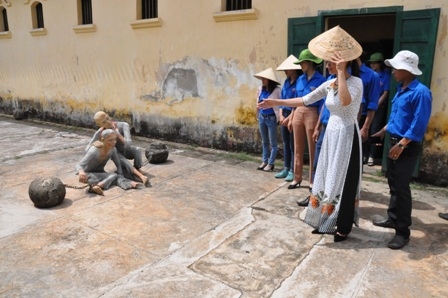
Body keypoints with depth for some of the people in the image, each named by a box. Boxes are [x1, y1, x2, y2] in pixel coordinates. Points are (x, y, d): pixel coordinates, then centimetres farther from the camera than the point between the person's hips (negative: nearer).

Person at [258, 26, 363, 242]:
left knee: (342, 182, 2)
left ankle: (343, 227, 18)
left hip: (346, 137, -7)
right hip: (331, 136, 7)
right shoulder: (329, 84, 6)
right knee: (327, 179, 13)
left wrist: (341, 72, -28)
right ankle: (327, 221, 28)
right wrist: (276, 103, 8)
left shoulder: (355, 82, -14)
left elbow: (345, 101, -37)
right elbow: (305, 100, 11)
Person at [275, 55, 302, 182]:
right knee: (286, 144, 13)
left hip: (294, 116, -7)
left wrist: (290, 118, -15)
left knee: (293, 145, 0)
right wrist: (281, 115, 1)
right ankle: (286, 169, 23)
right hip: (284, 115, 8)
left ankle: (293, 171, 9)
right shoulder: (286, 82, 11)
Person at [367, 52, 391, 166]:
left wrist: (376, 104, -11)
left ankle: (372, 156, -1)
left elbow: (386, 93, -4)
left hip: (380, 107, -3)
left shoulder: (386, 75, -2)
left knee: (375, 131, -5)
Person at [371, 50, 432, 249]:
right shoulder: (401, 90, 10)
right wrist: (383, 131, 24)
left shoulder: (420, 92, -17)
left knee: (401, 187, -5)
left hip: (408, 147, -9)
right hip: (395, 142, 9)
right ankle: (393, 218, 31)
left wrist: (402, 144, -23)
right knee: (393, 183, 16)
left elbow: (419, 124, -22)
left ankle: (403, 231, 6)